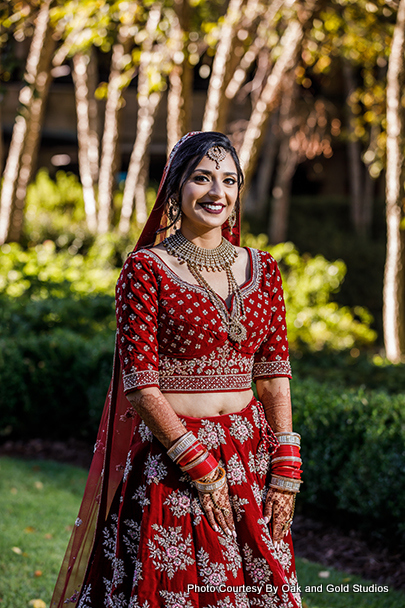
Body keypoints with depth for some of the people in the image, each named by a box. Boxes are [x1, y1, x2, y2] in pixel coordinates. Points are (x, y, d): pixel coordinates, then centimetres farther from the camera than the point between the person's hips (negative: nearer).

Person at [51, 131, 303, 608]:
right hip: (169, 459, -5)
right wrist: (202, 469, -13)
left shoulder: (261, 269, 8)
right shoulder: (146, 269, -6)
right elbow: (140, 384, -11)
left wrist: (286, 469, 0)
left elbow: (274, 374, 8)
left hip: (251, 454, 5)